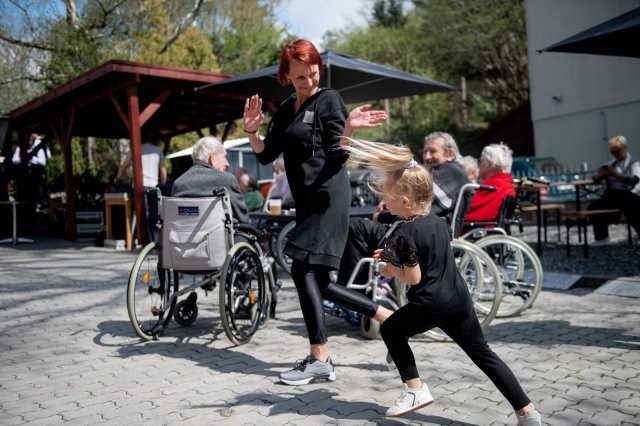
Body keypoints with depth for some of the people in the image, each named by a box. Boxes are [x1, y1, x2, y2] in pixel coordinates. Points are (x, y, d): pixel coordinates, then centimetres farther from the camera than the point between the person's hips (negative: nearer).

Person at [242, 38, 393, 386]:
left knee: (304, 270, -13)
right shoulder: (286, 108, 17)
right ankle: (385, 315, 17)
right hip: (306, 200, 8)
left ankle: (319, 360, -6)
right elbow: (266, 156, 13)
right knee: (317, 281, 7)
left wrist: (348, 127, -29)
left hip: (328, 196, -8)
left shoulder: (329, 99, -3)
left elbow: (337, 156, -11)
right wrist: (251, 132, -4)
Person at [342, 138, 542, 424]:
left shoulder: (404, 233, -16)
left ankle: (415, 390, 12)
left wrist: (392, 270, 3)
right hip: (459, 299, 7)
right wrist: (395, 256, 17)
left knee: (390, 330, 16)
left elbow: (414, 277, -16)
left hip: (430, 304, -7)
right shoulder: (436, 220, 9)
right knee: (483, 353, 13)